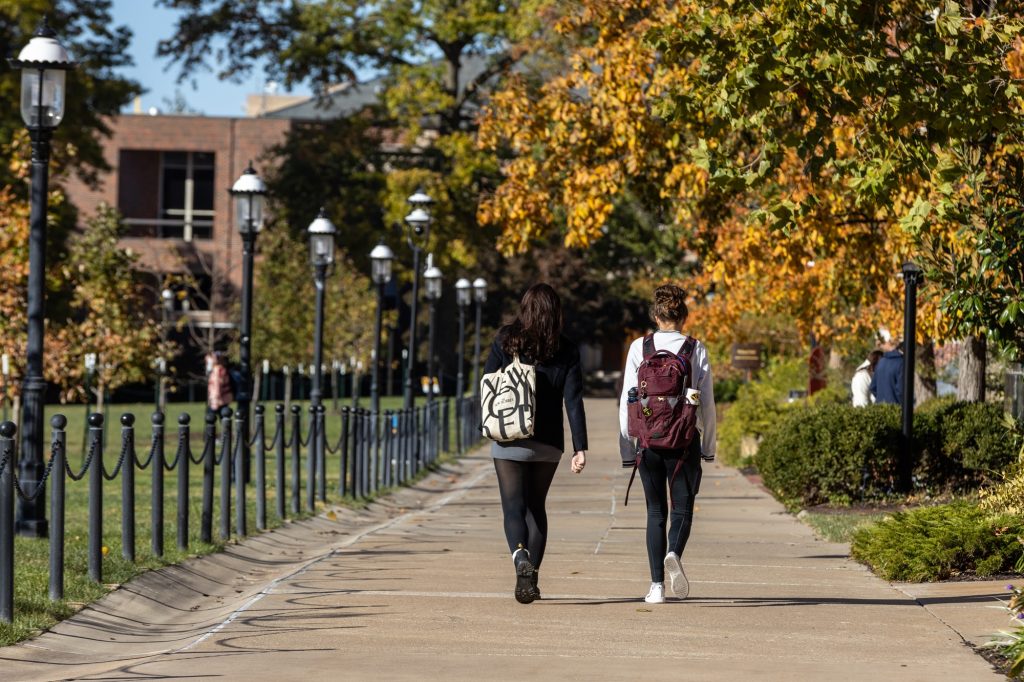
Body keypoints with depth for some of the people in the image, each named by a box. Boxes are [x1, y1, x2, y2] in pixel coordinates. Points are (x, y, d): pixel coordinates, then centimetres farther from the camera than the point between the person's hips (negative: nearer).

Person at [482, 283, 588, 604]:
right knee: (536, 506, 16)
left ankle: (520, 557, -29)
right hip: (548, 444, 2)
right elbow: (574, 402, -5)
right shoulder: (567, 351, -1)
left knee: (514, 506, -1)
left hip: (509, 441, -2)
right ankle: (531, 578, 14)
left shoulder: (506, 341, -4)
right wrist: (580, 448, -6)